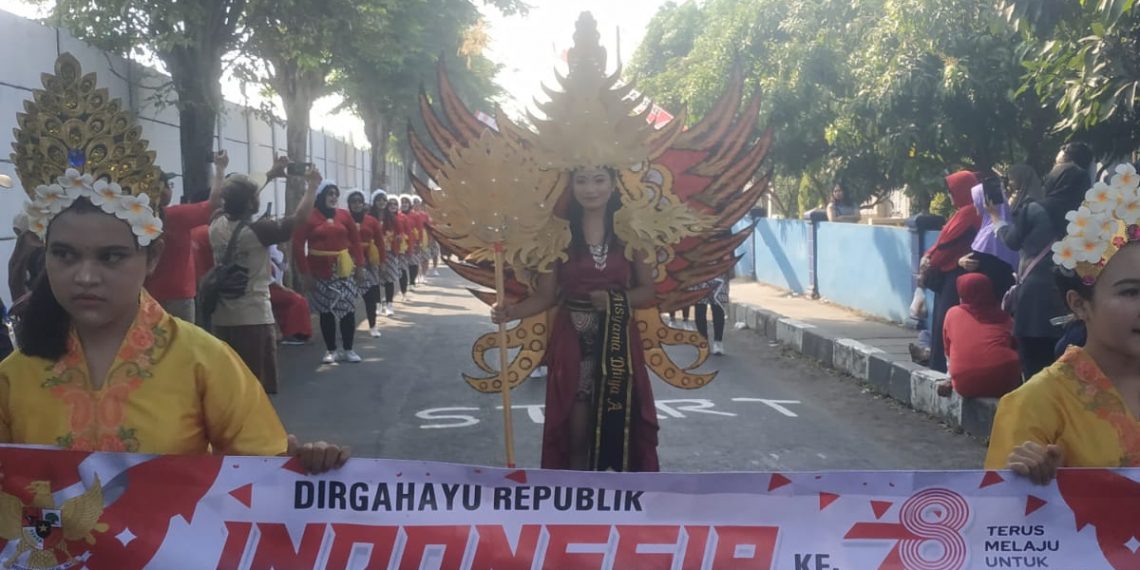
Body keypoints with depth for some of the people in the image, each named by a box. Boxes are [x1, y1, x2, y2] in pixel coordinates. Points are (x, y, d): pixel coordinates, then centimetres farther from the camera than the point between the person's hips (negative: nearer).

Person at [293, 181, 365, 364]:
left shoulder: (344, 215, 3)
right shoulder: (309, 217, -7)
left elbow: (355, 241, 8)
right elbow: (298, 245, -8)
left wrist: (359, 266, 3)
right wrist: (306, 273, -11)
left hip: (344, 270, 3)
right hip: (320, 271, -2)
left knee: (348, 309, 2)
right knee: (326, 311, 5)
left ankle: (348, 350, 13)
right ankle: (331, 350, 15)